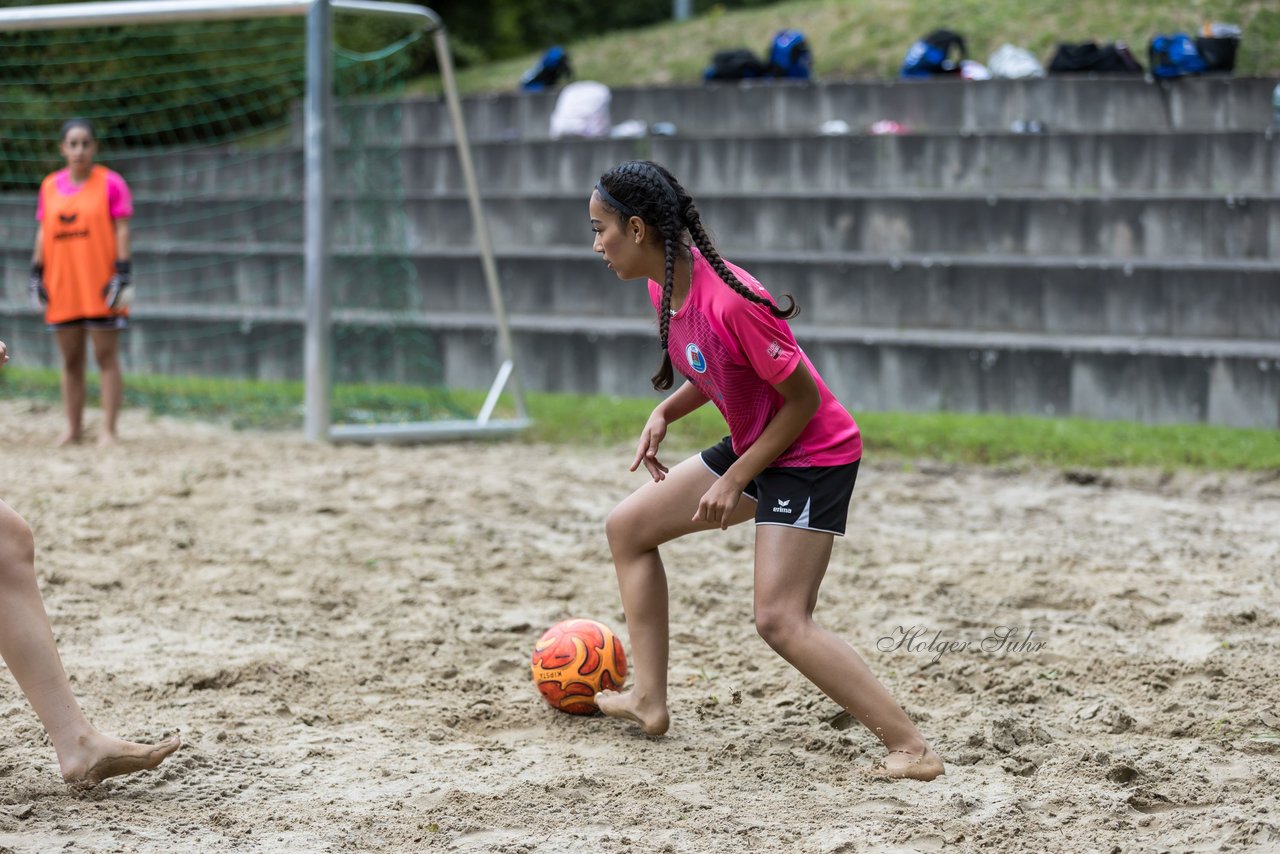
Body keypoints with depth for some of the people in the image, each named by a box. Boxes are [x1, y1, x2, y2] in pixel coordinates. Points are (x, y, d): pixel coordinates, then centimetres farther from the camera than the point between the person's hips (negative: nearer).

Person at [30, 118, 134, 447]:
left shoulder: (110, 183, -1)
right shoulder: (50, 186, 11)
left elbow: (121, 231, -5)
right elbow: (43, 232, 14)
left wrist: (123, 275, -12)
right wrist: (36, 275, 7)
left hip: (101, 286, -4)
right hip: (62, 287, 4)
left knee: (106, 357, -4)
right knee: (70, 361, 9)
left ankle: (108, 430, -3)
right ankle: (73, 428, 16)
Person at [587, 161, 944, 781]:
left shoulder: (728, 301, -30)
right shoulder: (665, 282, -2)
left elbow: (803, 399, -22)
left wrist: (736, 479, -18)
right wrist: (664, 414, -1)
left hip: (812, 454, -10)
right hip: (751, 446, 10)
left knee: (779, 620, -19)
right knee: (627, 527, 16)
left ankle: (912, 751, -18)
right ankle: (650, 701, 22)